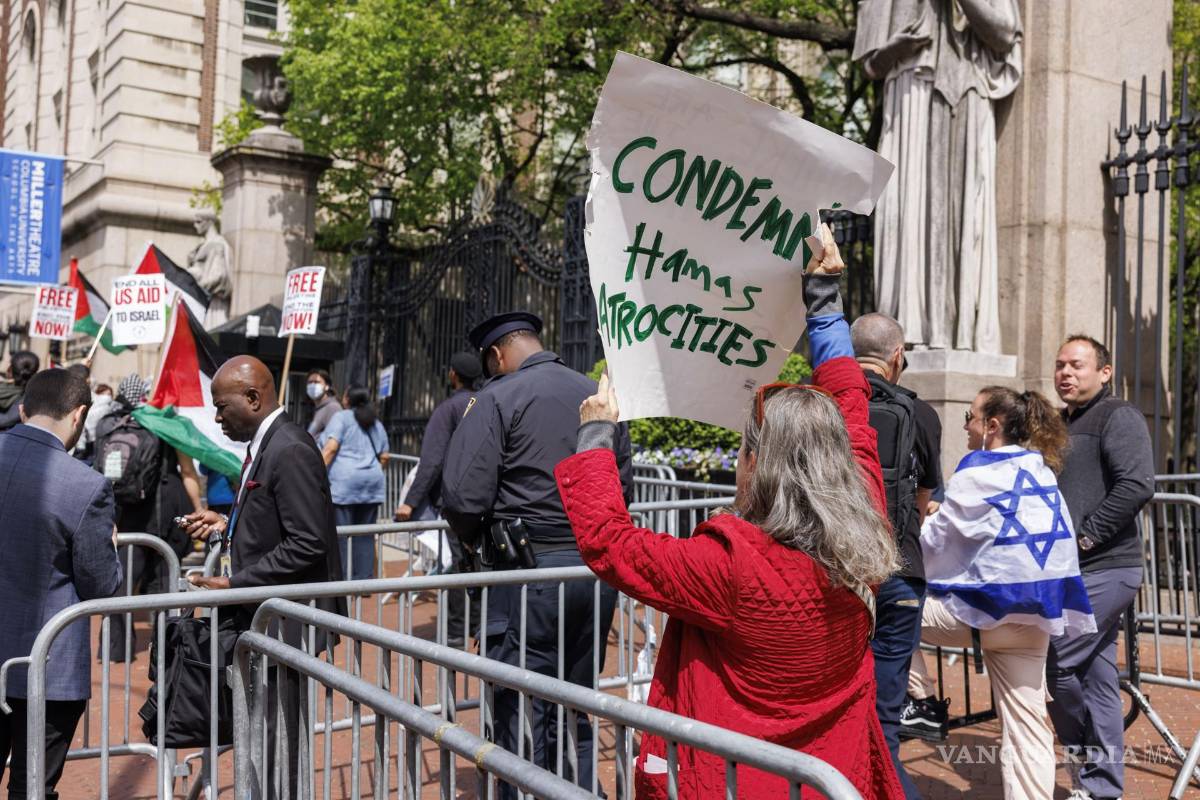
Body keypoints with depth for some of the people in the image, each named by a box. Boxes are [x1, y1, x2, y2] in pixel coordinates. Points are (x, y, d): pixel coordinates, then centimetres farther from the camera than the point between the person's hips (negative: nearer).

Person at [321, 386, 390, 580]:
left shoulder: (341, 417, 0)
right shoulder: (376, 424, 18)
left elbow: (331, 448, -12)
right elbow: (384, 457, 17)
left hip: (343, 482, -6)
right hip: (372, 483, 6)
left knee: (339, 534, -3)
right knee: (365, 535, 8)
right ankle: (364, 579, 9)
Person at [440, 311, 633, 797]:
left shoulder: (497, 398, -8)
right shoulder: (597, 395, 9)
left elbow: (463, 496, -14)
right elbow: (623, 487, 12)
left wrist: (473, 539, 6)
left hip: (530, 570, -6)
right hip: (595, 566, 6)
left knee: (521, 721, 4)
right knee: (575, 713, 18)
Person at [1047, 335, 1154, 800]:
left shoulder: (1119, 417, -7)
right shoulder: (1061, 425, 18)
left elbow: (1137, 486, -20)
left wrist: (1085, 536, -18)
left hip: (1103, 570, -8)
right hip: (1073, 571, 8)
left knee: (1056, 662, -10)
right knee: (1097, 676, 11)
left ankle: (1083, 753, 13)